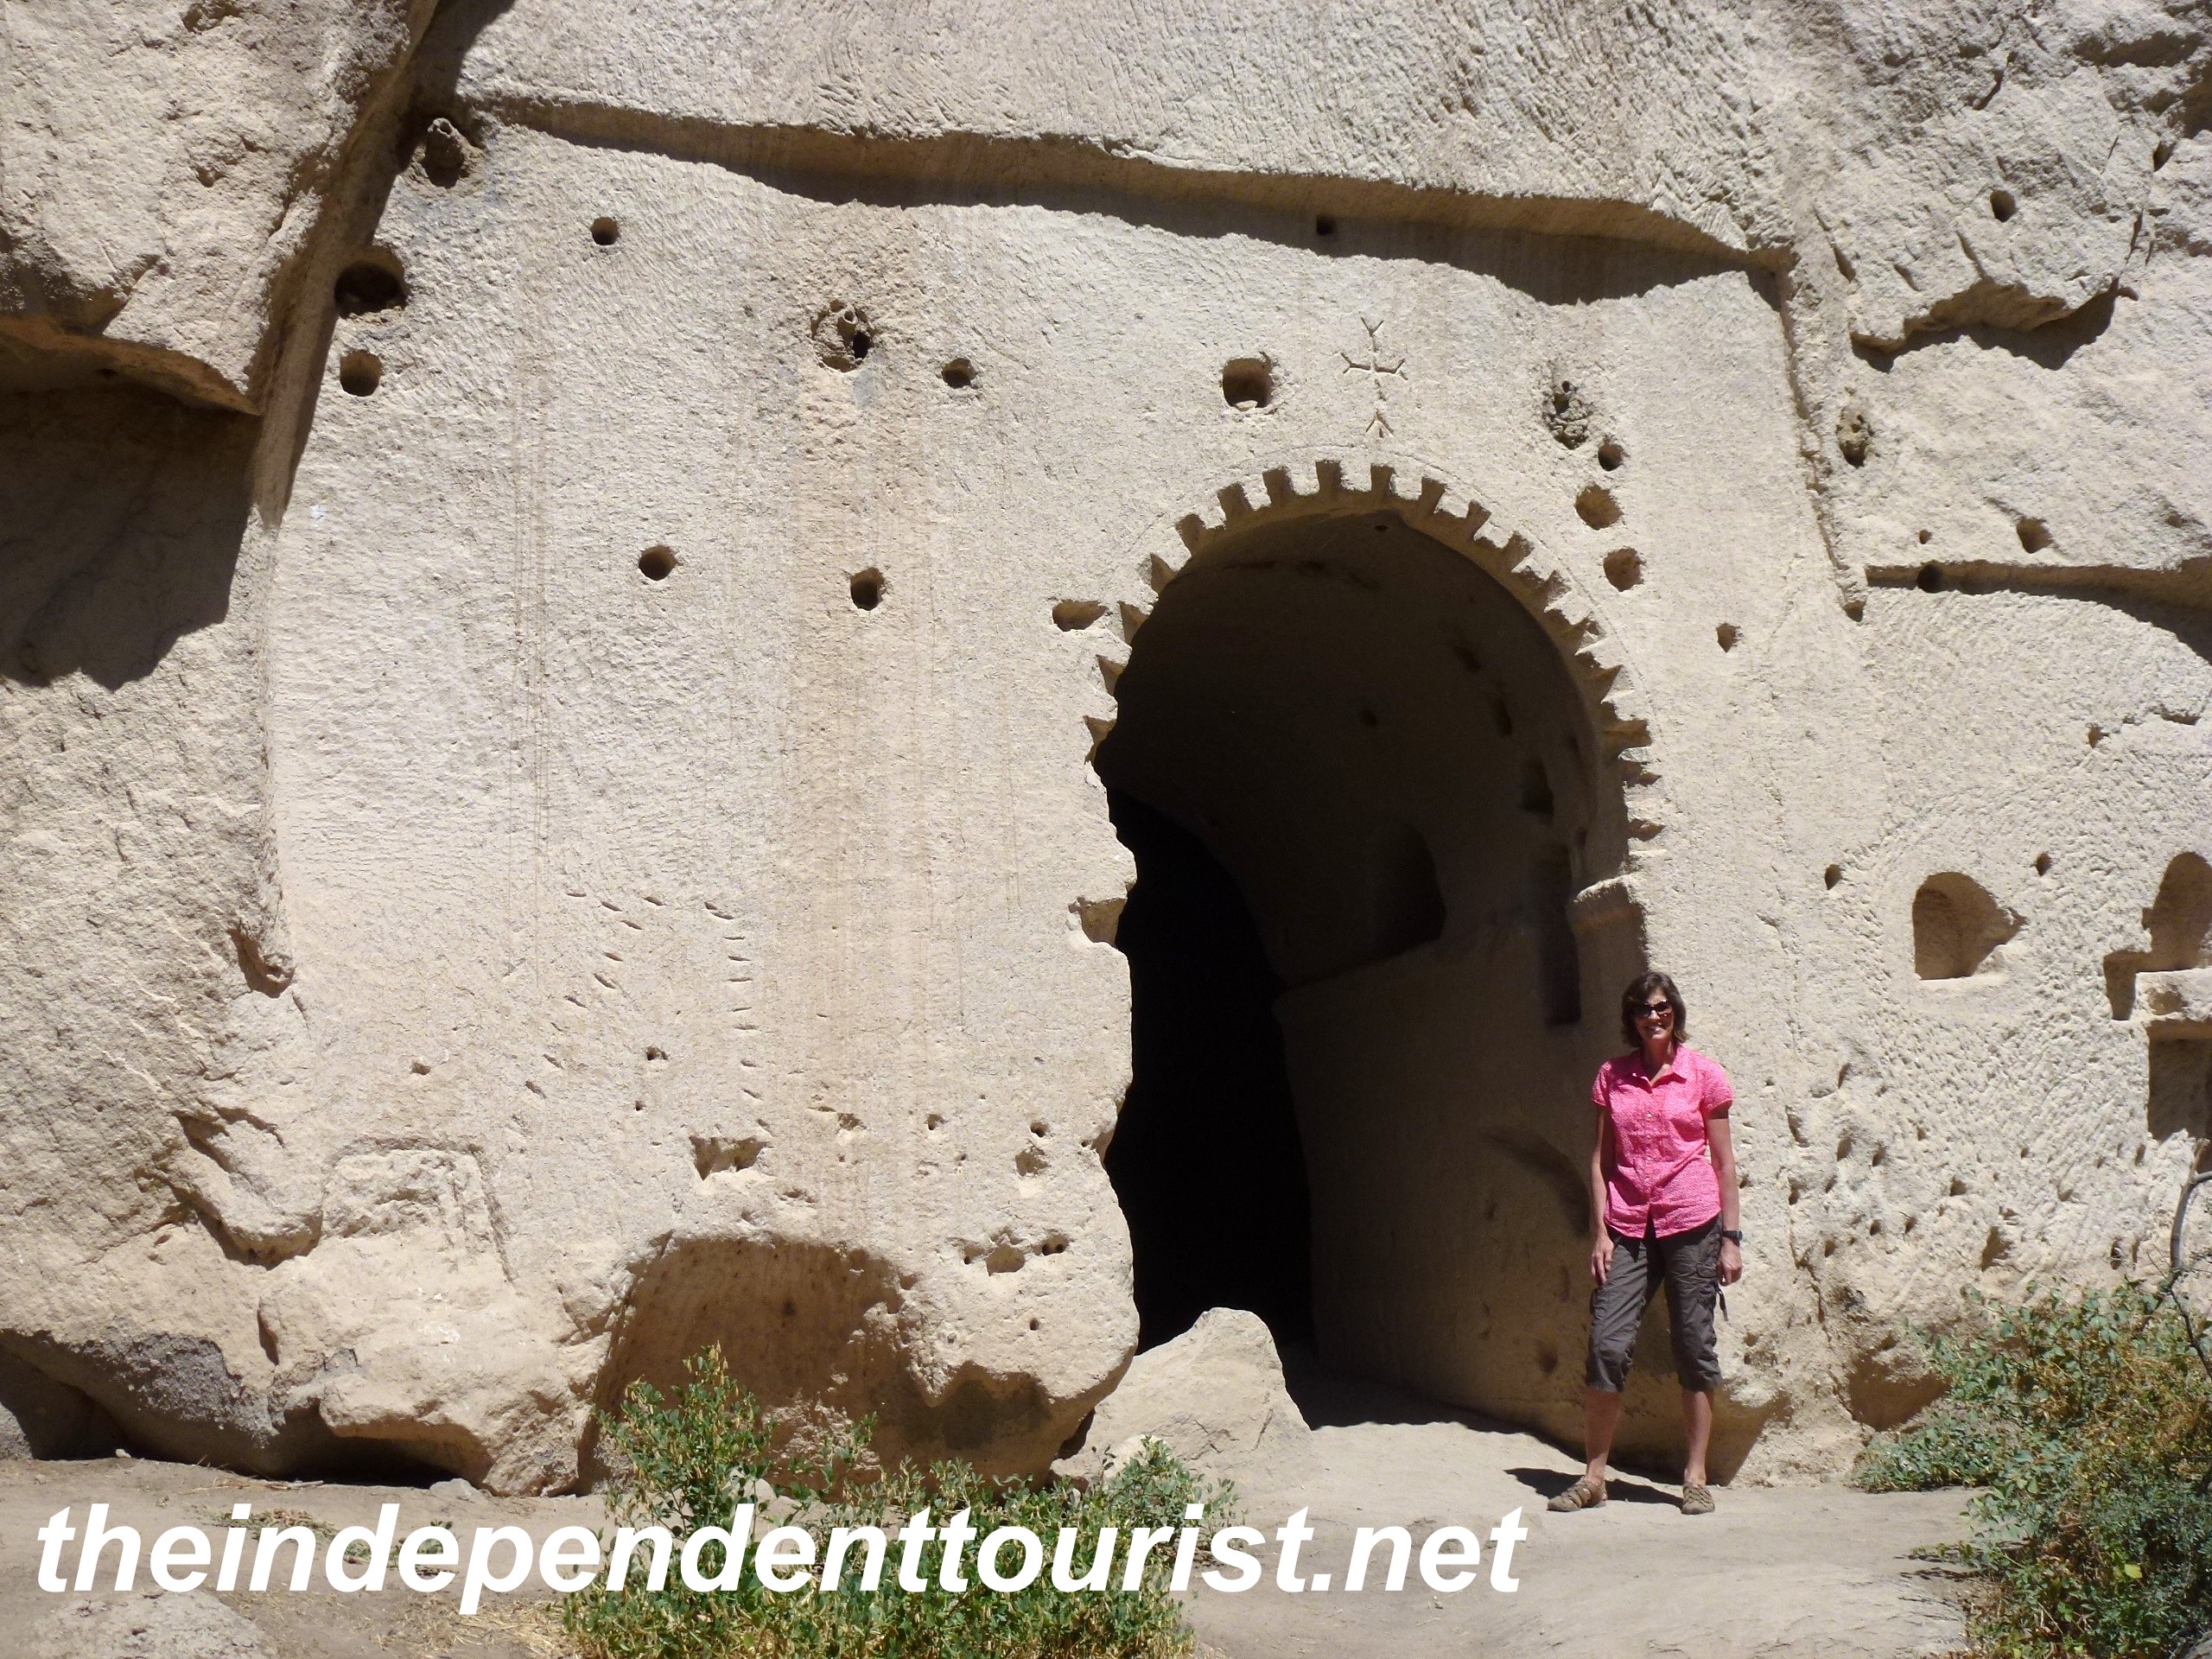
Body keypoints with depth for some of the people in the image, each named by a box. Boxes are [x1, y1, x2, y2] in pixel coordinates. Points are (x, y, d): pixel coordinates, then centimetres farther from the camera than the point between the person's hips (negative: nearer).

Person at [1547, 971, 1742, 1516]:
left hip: (1691, 1225, -2)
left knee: (1694, 1348, 2)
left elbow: (1723, 1160, 5)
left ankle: (1695, 1477, 11)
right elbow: (1601, 1158, 9)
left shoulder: (1703, 1075, 3)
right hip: (1627, 1228, 2)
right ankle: (1593, 1476, 3)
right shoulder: (1612, 1077, 9)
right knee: (1607, 1344, -5)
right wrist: (1600, 1230, 2)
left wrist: (1731, 1237, 1)